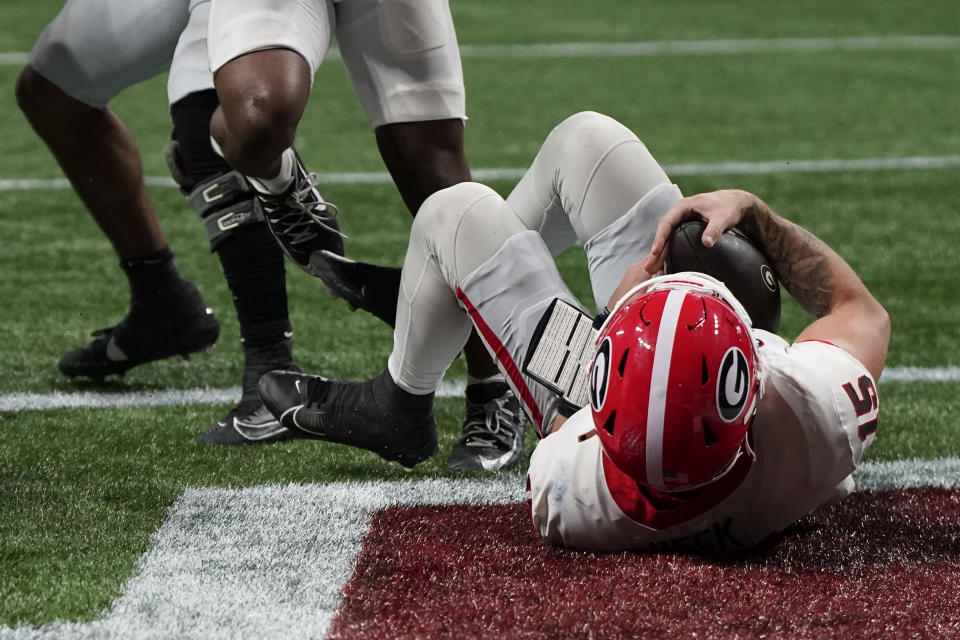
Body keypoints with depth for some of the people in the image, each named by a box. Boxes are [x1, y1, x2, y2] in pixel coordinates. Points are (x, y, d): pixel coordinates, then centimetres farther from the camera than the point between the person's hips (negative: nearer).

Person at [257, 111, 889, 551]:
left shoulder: (570, 498, -44)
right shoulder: (821, 422, -44)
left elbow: (571, 431, -15)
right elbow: (861, 311, -18)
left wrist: (618, 319, -9)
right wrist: (753, 211, -16)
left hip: (578, 407, -2)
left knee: (456, 214, 12)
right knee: (584, 139, 8)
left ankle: (400, 405, 42)